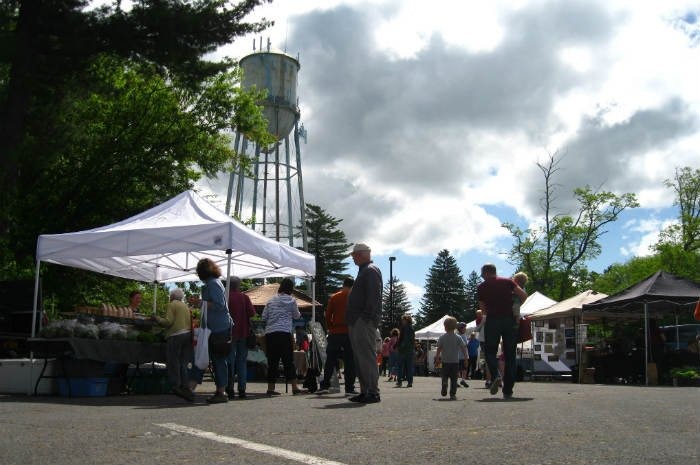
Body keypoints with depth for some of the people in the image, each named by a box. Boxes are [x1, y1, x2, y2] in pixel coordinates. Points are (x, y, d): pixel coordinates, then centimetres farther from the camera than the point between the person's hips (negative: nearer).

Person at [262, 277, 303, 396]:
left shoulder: (271, 300, 13)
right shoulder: (291, 300, 2)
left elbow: (264, 317, 12)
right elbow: (297, 316, 12)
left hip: (269, 333, 4)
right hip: (284, 333, -4)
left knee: (272, 361, 7)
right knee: (289, 360, 1)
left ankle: (270, 388, 6)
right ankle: (294, 387, 1)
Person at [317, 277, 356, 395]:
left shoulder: (334, 298, 6)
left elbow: (328, 316, 4)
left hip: (335, 333, 2)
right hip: (350, 333, -2)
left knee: (330, 360, 7)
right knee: (349, 361, 1)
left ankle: (325, 386, 3)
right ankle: (349, 388, -1)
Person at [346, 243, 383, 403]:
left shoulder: (371, 270, -7)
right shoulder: (364, 271, 24)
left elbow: (373, 297, -18)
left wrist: (366, 317, -22)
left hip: (365, 323, -11)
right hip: (357, 323, 11)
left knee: (367, 357, -10)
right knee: (359, 358, 11)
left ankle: (373, 392, -8)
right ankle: (365, 391, 15)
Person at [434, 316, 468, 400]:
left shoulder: (442, 337, -1)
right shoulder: (458, 338, 0)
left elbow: (439, 349, -2)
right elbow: (463, 348, -2)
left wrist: (437, 359, 6)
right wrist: (466, 358, 6)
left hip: (445, 361, 0)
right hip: (455, 361, 0)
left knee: (444, 376, 11)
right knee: (454, 379, 5)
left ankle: (444, 384, -19)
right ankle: (453, 394, 0)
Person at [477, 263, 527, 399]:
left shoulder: (481, 287, 7)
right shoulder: (507, 281, 8)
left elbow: (483, 309, 8)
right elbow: (524, 295, -2)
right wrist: (514, 305, 15)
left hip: (492, 320, -1)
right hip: (509, 320, 1)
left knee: (490, 352, 9)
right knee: (510, 355, 7)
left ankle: (496, 375, -20)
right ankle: (508, 391, 5)